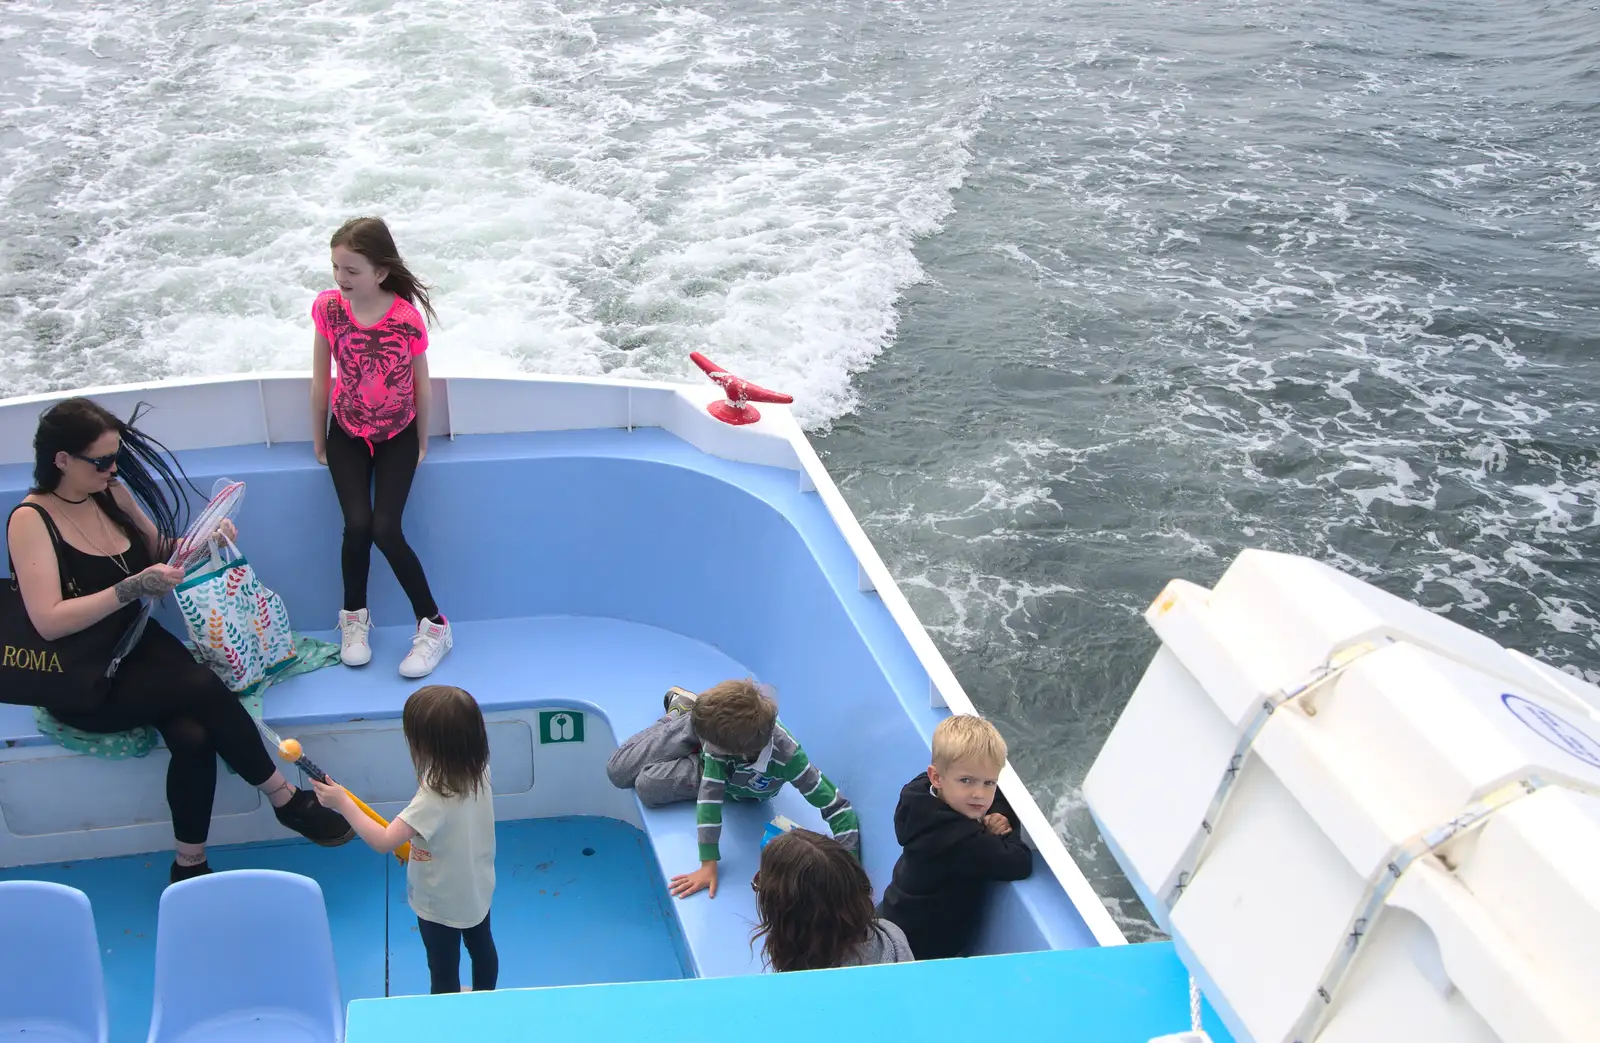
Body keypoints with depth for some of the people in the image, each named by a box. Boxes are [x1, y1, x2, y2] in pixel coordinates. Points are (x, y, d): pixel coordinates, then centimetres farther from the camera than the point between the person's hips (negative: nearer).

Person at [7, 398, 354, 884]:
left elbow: (157, 549, 22)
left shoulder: (112, 492, 4)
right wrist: (134, 587, -28)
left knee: (192, 735, -25)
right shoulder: (31, 520, -15)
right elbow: (49, 621, -24)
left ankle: (190, 864, -12)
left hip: (139, 647, 6)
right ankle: (286, 800, -13)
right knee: (203, 686, -28)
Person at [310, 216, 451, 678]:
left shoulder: (407, 317, -22)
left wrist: (421, 443, 2)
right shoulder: (328, 307, -14)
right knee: (357, 525, -16)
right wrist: (318, 440, 5)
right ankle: (354, 617, 9)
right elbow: (321, 379, -3)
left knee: (386, 529, -16)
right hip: (347, 434, 2)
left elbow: (421, 386, -8)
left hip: (397, 435, -2)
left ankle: (433, 625, -1)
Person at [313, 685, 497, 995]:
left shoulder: (433, 800, -40)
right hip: (477, 891, 7)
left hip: (441, 904, -7)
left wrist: (343, 803, -33)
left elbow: (383, 842, -39)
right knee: (482, 949, 30)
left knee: (444, 972, 18)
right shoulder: (479, 772, -17)